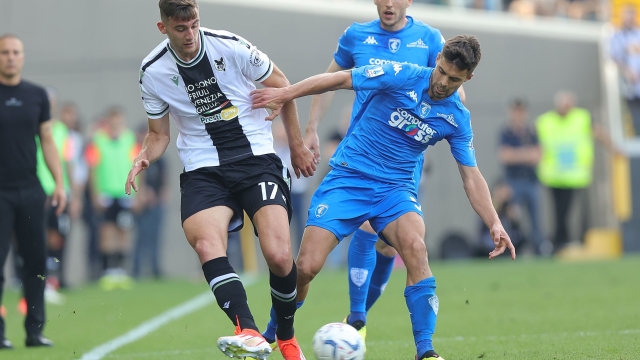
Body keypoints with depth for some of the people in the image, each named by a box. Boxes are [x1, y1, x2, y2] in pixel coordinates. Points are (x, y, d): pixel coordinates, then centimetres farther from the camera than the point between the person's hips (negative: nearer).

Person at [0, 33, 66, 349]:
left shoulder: (37, 95, 9)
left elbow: (47, 141, 13)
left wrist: (59, 183, 6)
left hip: (30, 192, 4)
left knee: (36, 261, 3)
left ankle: (35, 330, 10)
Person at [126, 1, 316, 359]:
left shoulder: (231, 47, -7)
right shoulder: (153, 72, 0)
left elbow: (281, 85, 8)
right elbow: (159, 133, 13)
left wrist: (297, 147, 13)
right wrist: (144, 158, -10)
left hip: (256, 158, -1)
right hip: (203, 170, 1)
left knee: (279, 256, -18)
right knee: (206, 243, -31)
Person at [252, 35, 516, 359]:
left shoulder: (457, 118, 2)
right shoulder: (402, 76, -9)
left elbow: (471, 177, 6)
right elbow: (339, 79, -6)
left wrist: (494, 224, -5)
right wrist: (284, 94, -12)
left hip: (395, 189, 2)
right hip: (348, 178, -2)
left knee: (415, 247, -30)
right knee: (306, 266, -13)